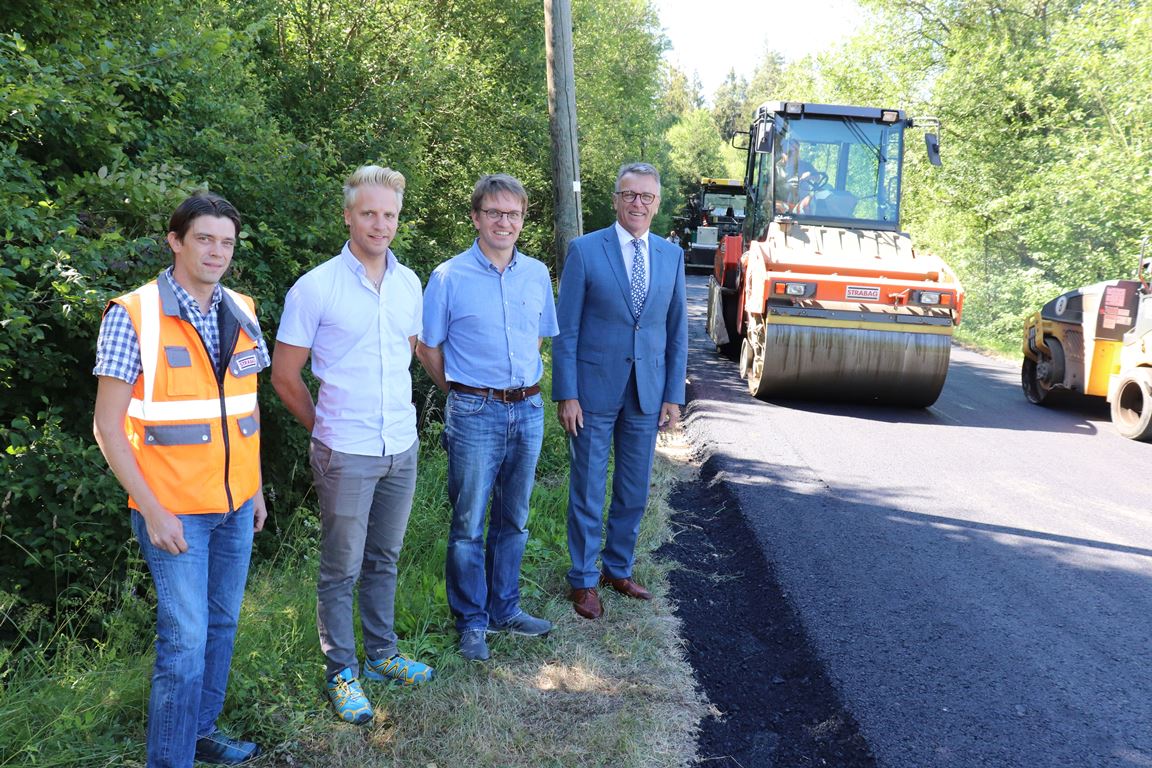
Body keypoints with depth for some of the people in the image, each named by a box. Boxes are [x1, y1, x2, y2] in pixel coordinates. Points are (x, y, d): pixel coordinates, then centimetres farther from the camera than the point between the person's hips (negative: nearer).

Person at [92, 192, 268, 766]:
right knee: (186, 639, -5)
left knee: (222, 625, 15)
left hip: (235, 505, 6)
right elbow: (108, 424, -11)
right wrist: (151, 510, -15)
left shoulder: (242, 314, 6)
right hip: (175, 511, -6)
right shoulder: (133, 316, -11)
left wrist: (256, 487, 14)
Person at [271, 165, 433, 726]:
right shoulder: (316, 288, -10)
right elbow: (284, 375, -4)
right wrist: (327, 428, 3)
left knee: (383, 559, 18)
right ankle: (341, 673, 20)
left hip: (402, 447, 5)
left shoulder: (408, 283, 5)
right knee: (341, 568, 6)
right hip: (345, 453, -5)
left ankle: (381, 655, 33)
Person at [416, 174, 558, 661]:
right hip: (475, 414, -4)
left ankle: (505, 610, 28)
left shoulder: (537, 274, 6)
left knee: (513, 519, 14)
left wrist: (525, 391, 12)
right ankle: (471, 622, 16)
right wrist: (466, 395, 5)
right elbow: (428, 349, 1)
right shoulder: (449, 277, -6)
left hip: (528, 411, 4)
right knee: (469, 524, 3)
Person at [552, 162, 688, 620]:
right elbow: (566, 330, -6)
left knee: (635, 492, 13)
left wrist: (674, 395, 4)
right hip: (594, 391, -3)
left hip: (647, 393, 4)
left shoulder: (672, 256, 6)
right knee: (588, 492, 5)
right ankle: (584, 580, 19)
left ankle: (618, 568, 31)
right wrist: (566, 394, -10)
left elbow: (677, 331, 9)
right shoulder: (585, 251, -5)